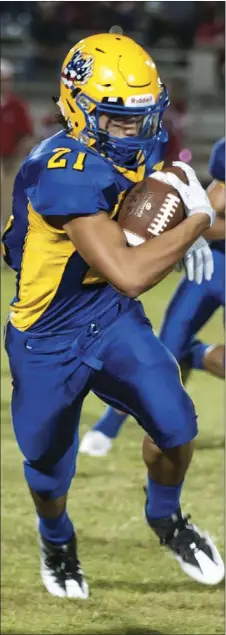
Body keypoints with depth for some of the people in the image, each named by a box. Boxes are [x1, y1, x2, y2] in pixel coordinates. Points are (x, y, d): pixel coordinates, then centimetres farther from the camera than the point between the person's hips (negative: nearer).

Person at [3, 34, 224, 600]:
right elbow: (129, 274, -37)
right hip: (48, 341, -5)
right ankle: (57, 542, 47)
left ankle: (165, 518, 19)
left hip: (113, 319, 5)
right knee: (50, 472, 13)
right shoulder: (66, 174, -33)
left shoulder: (136, 147, -6)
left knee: (176, 425, -12)